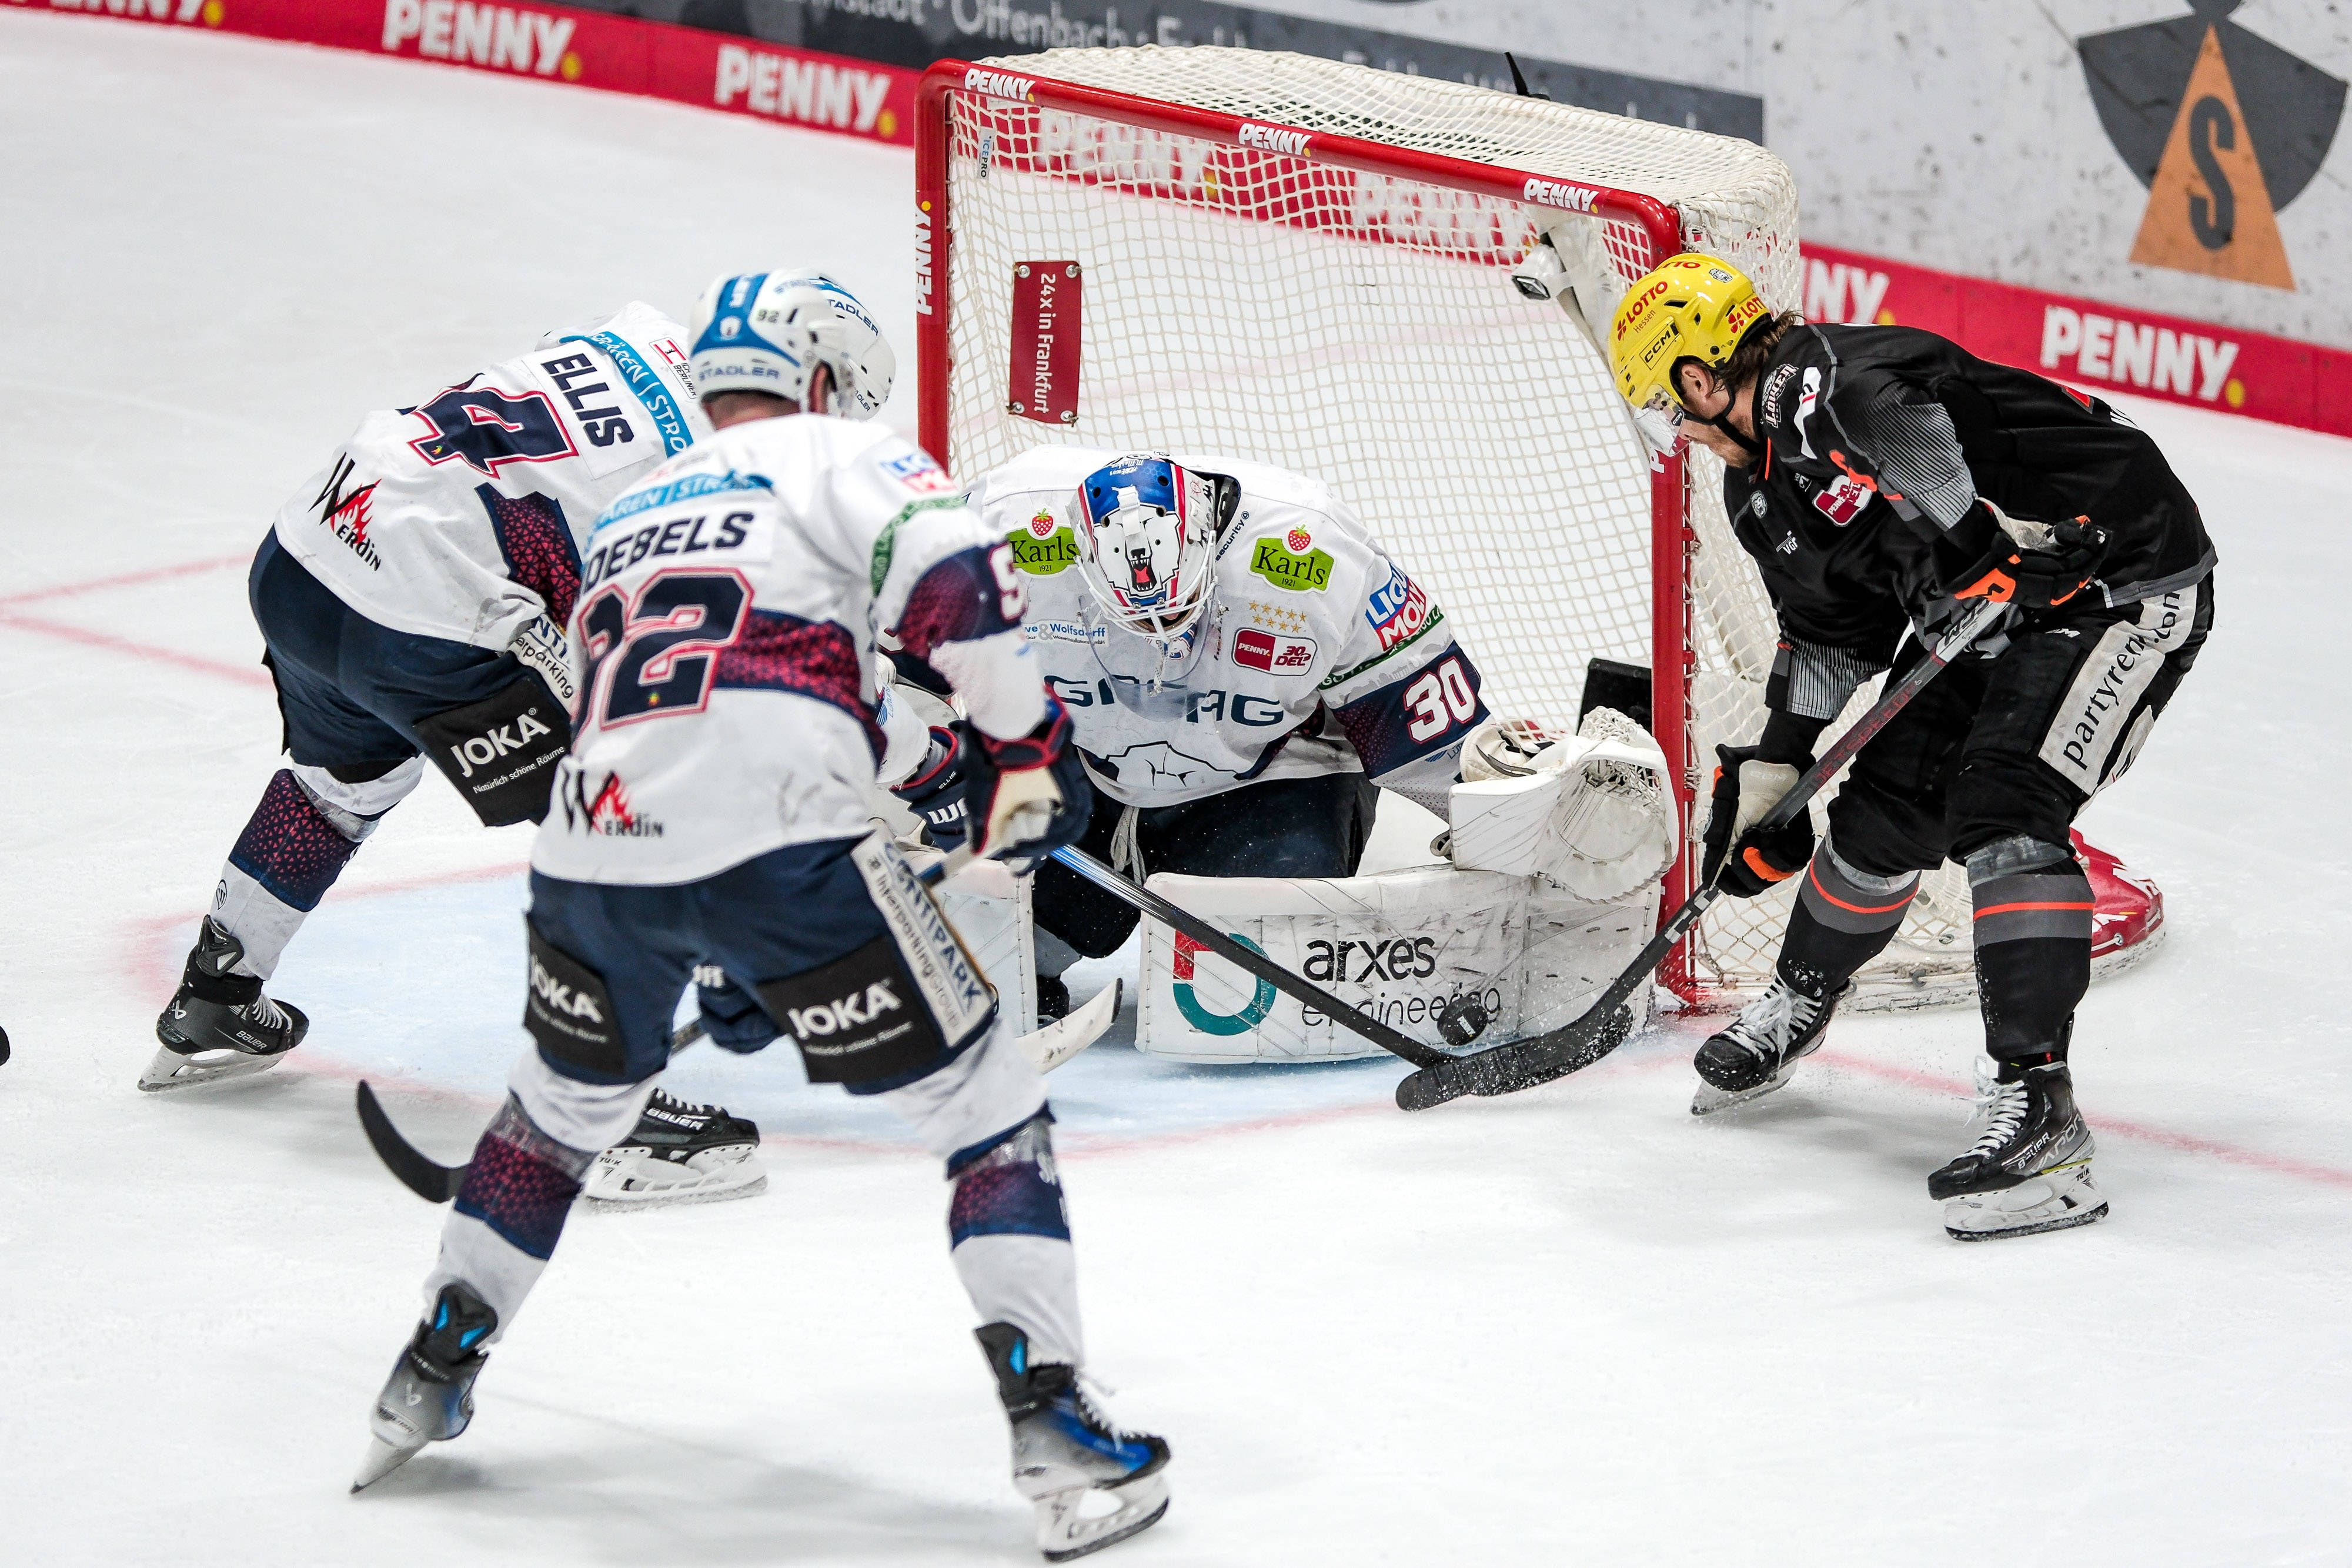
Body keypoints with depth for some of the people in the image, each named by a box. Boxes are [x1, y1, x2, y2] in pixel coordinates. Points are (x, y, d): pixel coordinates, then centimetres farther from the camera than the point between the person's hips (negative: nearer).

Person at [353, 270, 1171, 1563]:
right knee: (987, 1114, 4)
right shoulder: (839, 458, 13)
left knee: (565, 1102, 32)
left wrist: (720, 970, 43)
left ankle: (428, 1382, 38)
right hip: (780, 843, -6)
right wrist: (1024, 745, 3)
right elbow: (952, 577, -8)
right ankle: (1052, 1432, -5)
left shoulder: (626, 520, 33)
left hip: (594, 849, 6)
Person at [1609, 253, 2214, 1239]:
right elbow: (1828, 636, 19)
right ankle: (1795, 1010, 39)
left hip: (2126, 574, -10)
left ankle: (2034, 1105, -27)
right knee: (1887, 807, 12)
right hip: (1992, 606, 10)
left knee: (2003, 808, -24)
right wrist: (1769, 773, 16)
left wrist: (1972, 537, -50)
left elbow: (1883, 408, -47)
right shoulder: (1762, 484, 10)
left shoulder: (1815, 386, -24)